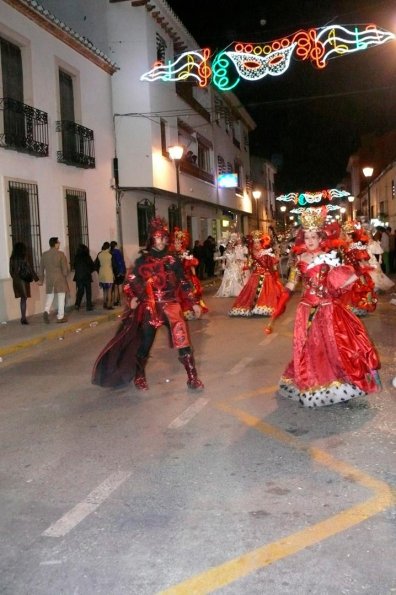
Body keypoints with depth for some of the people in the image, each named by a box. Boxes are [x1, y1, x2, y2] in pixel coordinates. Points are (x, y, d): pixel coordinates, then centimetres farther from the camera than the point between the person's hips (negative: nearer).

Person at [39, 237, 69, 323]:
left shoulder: (44, 254, 3)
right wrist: (65, 275, 9)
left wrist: (41, 279, 19)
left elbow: (41, 268, 9)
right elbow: (65, 268, -10)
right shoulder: (60, 254, -11)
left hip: (49, 279, 4)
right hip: (60, 279, -4)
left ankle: (46, 311, -8)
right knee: (61, 298, 4)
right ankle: (60, 317, 6)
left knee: (49, 297, 15)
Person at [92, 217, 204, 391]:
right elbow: (129, 282, 5)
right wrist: (132, 298, -11)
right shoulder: (143, 261, 2)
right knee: (144, 344, 7)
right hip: (150, 308, -1)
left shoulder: (173, 260, 6)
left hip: (171, 306, 1)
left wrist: (193, 302, 8)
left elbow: (184, 283, 12)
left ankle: (192, 377, 0)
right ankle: (139, 376, 29)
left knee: (183, 341, -10)